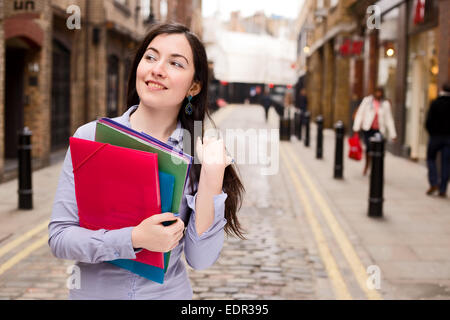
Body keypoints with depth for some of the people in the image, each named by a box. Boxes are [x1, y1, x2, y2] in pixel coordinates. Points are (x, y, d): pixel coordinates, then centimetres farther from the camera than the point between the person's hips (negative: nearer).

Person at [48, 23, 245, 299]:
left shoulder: (198, 153, -9)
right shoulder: (91, 137, -10)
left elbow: (200, 259, -14)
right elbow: (59, 237, -12)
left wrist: (211, 176, -23)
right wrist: (134, 239, -24)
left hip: (168, 291, 1)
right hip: (95, 290, 0)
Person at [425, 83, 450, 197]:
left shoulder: (435, 103, -9)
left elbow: (428, 121, -9)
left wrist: (431, 132, 7)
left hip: (435, 135, -2)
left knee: (431, 159, 14)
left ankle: (433, 183, -2)